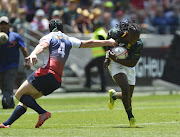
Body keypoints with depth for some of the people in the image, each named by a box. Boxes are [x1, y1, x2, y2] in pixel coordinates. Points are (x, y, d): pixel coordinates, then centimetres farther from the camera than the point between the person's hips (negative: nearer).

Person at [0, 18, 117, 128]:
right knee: (25, 100, 15)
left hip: (46, 73, -7)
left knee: (19, 95, -4)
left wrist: (34, 54, -38)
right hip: (57, 80, 7)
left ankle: (43, 113, -21)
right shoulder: (69, 40, 23)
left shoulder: (49, 37, 7)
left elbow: (42, 45, -16)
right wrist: (108, 42, 44)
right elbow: (88, 43, 31)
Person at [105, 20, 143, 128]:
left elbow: (132, 63, -23)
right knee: (126, 90, -23)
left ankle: (114, 95, 42)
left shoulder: (139, 44, -25)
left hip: (128, 65, 3)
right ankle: (131, 117, -7)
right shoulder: (114, 33, -24)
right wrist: (108, 57, -9)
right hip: (115, 64, -3)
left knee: (128, 97, 7)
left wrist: (116, 59, -32)